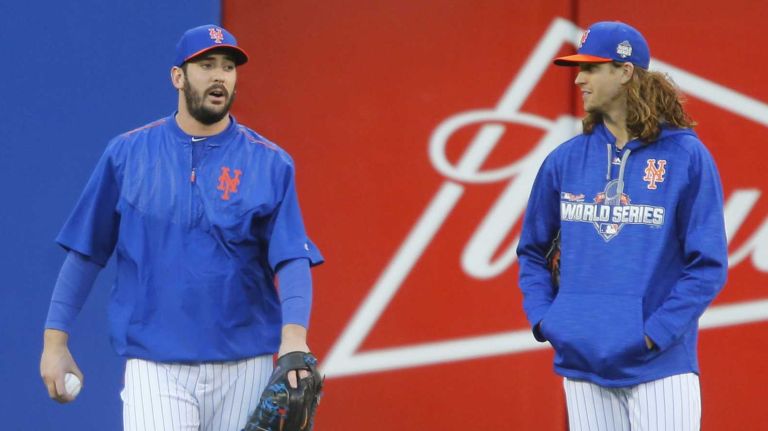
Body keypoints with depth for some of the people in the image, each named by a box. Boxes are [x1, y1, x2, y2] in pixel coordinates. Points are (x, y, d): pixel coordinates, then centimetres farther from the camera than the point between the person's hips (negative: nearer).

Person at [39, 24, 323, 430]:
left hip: (242, 366, 1)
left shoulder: (270, 163, 2)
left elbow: (292, 259, -7)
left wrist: (293, 334, -24)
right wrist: (55, 340, 3)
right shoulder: (127, 153, 4)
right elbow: (86, 251, 7)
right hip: (153, 365, -1)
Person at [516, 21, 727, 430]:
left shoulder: (686, 156, -3)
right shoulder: (565, 160, 9)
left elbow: (708, 264, -5)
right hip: (582, 363, 4)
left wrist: (655, 332, -13)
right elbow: (532, 251, 19)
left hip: (661, 366, -4)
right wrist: (542, 318, 4)